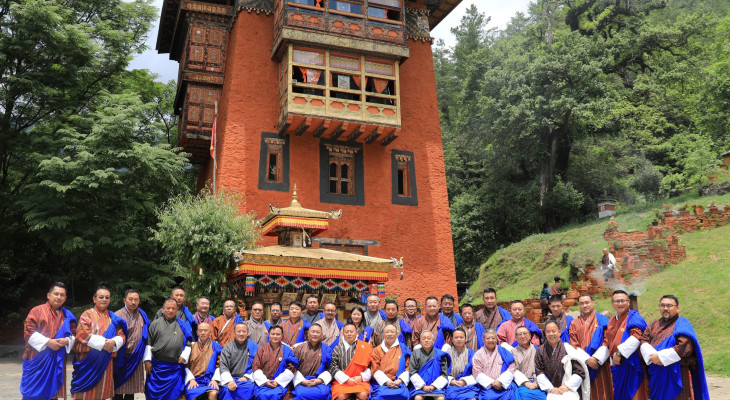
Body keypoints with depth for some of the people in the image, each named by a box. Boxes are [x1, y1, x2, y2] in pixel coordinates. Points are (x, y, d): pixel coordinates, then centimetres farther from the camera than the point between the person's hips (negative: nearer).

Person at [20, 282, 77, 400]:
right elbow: (28, 331, -9)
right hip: (37, 359, -4)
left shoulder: (67, 316, 11)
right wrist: (47, 342, -18)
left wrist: (66, 341, -10)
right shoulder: (37, 310, -1)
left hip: (57, 361, 4)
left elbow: (73, 335, 13)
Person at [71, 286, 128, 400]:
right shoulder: (87, 314, 3)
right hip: (89, 359, -4)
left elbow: (121, 335, 8)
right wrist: (102, 343, -16)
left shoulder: (113, 318, 15)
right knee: (87, 391, -5)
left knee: (103, 390, 4)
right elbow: (82, 333, -10)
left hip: (106, 361, 4)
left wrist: (114, 342, -14)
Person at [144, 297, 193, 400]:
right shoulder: (155, 324, 7)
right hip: (157, 366, 0)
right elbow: (148, 343, 6)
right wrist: (147, 360, -1)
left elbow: (188, 342, 11)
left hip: (175, 368, 0)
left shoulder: (182, 325, 9)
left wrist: (184, 356, -1)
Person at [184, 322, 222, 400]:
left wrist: (215, 379, -8)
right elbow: (186, 366, 8)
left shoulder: (215, 346, 9)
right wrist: (191, 379, -7)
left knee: (213, 394, -32)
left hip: (209, 380, 0)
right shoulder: (192, 346, 12)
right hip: (194, 380, 1)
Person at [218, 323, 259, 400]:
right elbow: (223, 367, 0)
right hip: (230, 379, 0)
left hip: (247, 379, 0)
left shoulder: (253, 347, 11)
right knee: (227, 389, -34)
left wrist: (247, 377, -7)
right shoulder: (227, 348, 11)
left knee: (250, 387, -34)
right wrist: (229, 381, -16)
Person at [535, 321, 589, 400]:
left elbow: (580, 372, 2)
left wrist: (568, 386, -6)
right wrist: (550, 388, -8)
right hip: (552, 392, 0)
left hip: (570, 390, 0)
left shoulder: (568, 349, 3)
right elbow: (539, 372, 2)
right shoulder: (541, 351, 7)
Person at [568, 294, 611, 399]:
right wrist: (587, 359, -10)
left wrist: (596, 358, -14)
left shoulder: (602, 320, 5)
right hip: (582, 364, 2)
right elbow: (574, 345, 3)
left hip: (599, 363, -1)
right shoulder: (574, 323, 10)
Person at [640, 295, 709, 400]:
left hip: (675, 374, -5)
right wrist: (651, 356, -15)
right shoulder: (654, 324, 17)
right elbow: (644, 340, 6)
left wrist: (660, 357, -15)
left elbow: (685, 347, -16)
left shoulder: (682, 324, -2)